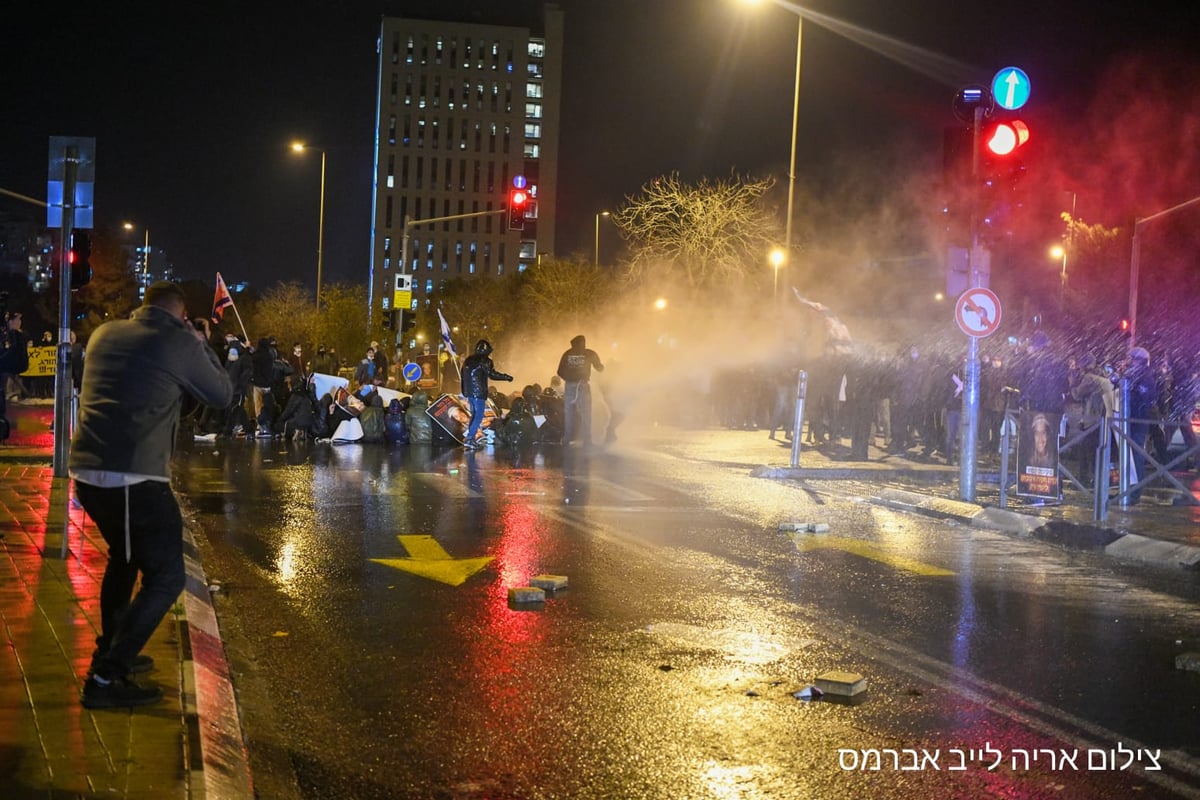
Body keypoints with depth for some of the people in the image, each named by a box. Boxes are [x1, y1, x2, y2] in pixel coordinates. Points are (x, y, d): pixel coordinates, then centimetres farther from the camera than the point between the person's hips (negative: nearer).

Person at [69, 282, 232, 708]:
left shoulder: (105, 333, 14)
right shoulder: (178, 342, -4)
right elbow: (222, 394, 8)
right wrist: (201, 345, 19)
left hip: (86, 471, 8)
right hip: (134, 478, -8)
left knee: (124, 555, 30)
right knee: (165, 576, 0)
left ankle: (112, 652, 38)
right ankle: (105, 678, -5)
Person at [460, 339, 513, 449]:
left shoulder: (468, 360, 14)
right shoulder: (484, 360, -10)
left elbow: (463, 376, 19)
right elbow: (492, 374, -14)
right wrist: (506, 377, -3)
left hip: (469, 392, 8)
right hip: (479, 392, -8)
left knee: (474, 414, 17)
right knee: (479, 416, -5)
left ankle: (470, 439, 14)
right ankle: (469, 439, -13)